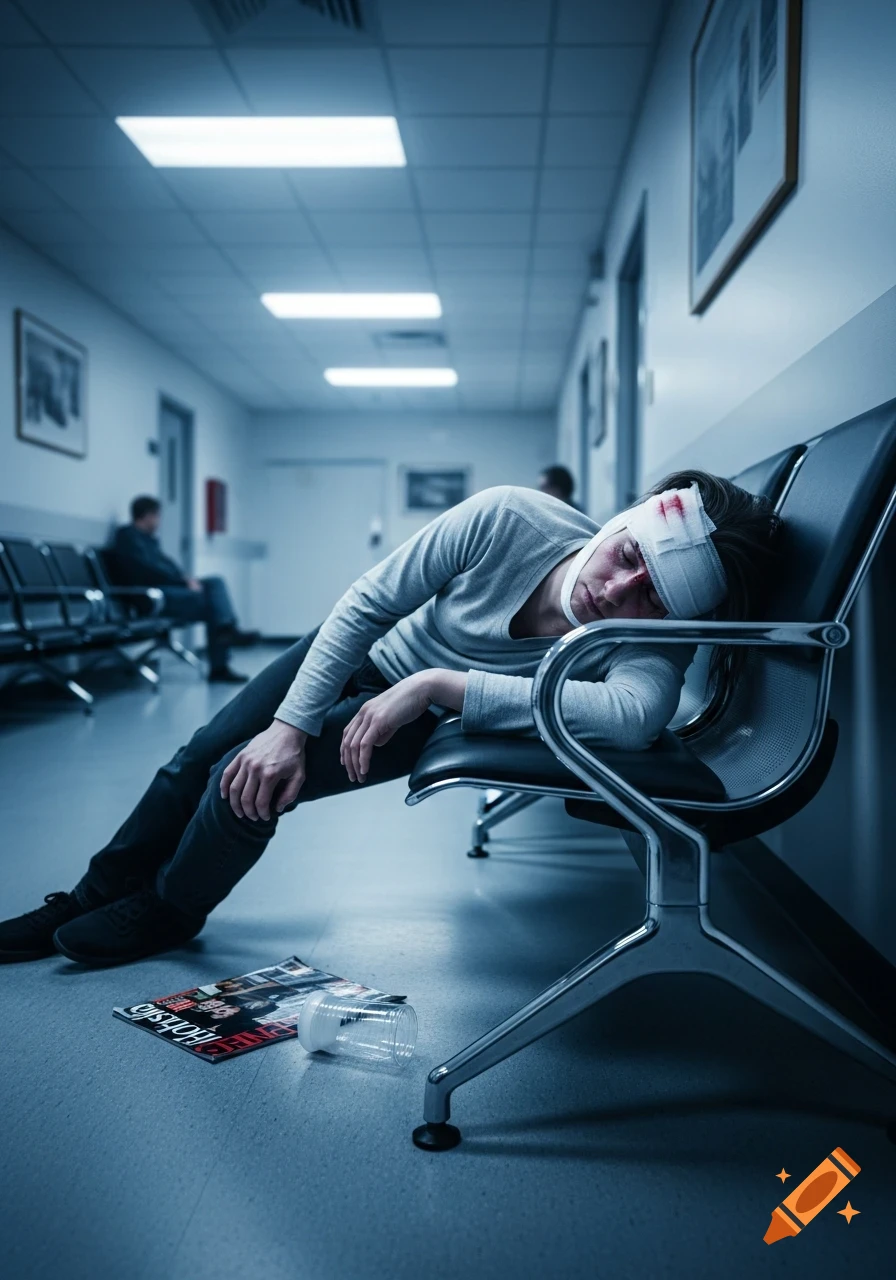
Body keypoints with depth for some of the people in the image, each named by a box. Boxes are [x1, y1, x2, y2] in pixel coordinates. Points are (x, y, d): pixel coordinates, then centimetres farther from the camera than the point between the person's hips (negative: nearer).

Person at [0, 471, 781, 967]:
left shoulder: (647, 644, -34)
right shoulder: (512, 519, -32)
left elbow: (635, 716, -57)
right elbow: (366, 603, -24)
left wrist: (437, 684, -51)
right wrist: (290, 723, -27)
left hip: (425, 723, -2)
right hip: (360, 654, 2)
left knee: (243, 788, -14)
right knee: (197, 761, 7)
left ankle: (167, 912, 22)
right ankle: (91, 900, 36)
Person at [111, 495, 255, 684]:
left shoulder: (148, 537, 25)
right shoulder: (127, 535, -5)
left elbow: (165, 566, 18)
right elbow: (149, 570, -17)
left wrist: (185, 579, -3)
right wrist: (184, 581, -15)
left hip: (168, 588, 10)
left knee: (216, 583, -5)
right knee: (209, 599, -20)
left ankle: (226, 628, -23)